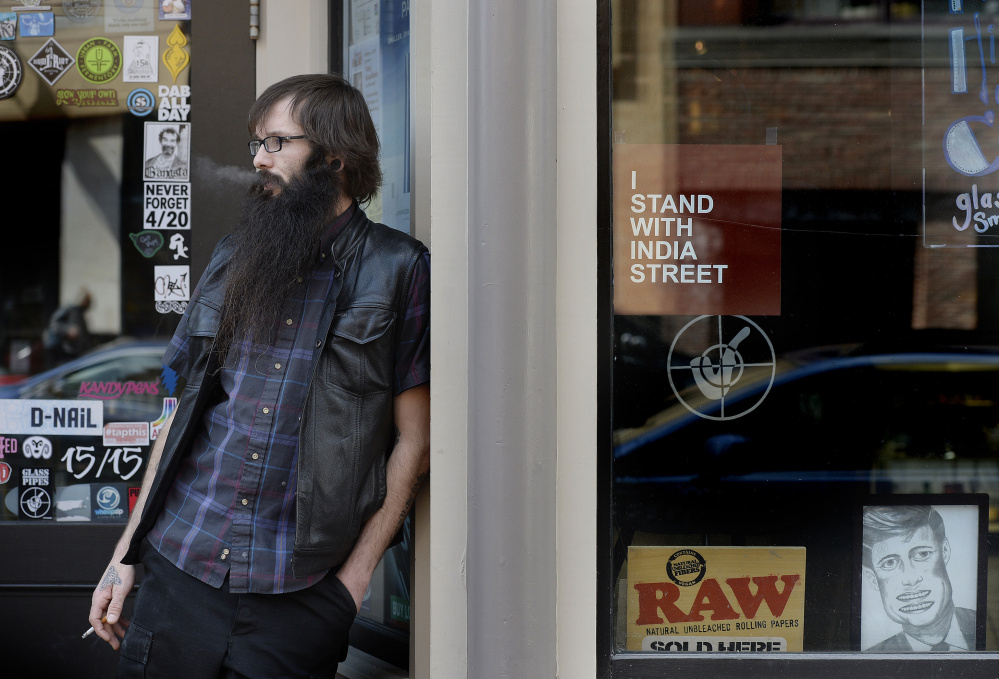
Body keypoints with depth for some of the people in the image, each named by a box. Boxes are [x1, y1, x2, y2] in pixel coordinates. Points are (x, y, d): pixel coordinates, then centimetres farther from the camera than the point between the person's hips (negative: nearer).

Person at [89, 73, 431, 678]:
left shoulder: (398, 271, -2)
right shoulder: (235, 257, 12)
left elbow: (414, 441, -3)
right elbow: (187, 411, 15)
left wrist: (353, 582, -8)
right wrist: (126, 553, 11)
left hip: (300, 596, -4)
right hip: (179, 566, 4)